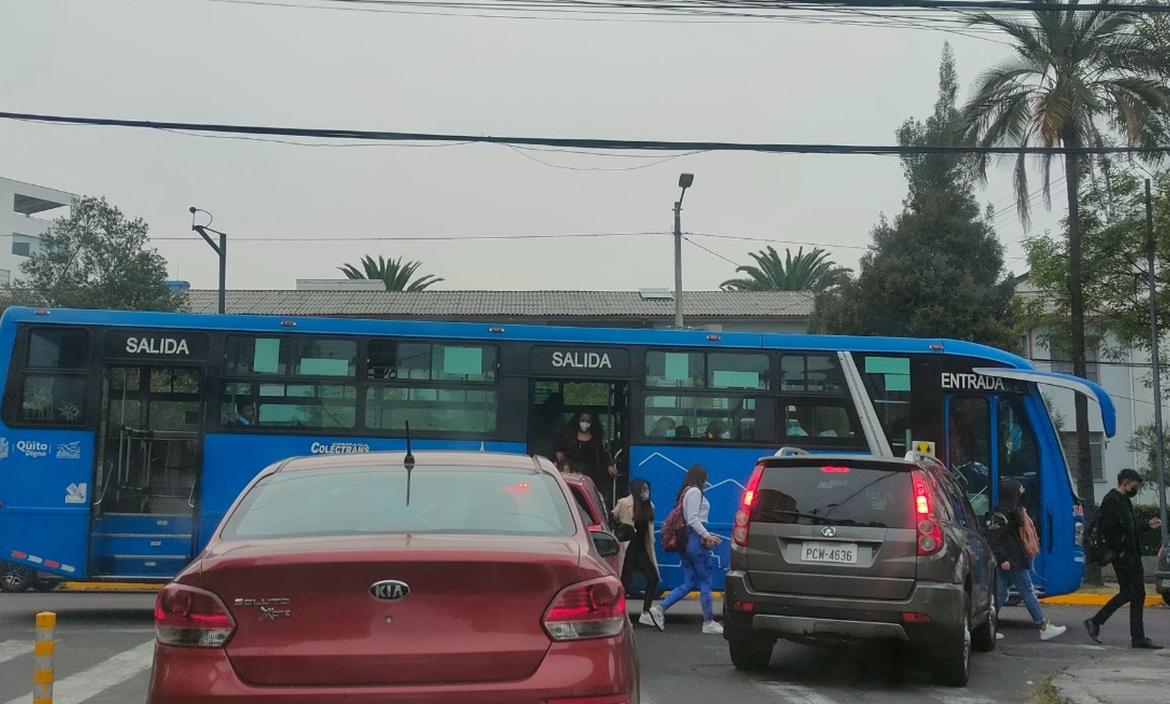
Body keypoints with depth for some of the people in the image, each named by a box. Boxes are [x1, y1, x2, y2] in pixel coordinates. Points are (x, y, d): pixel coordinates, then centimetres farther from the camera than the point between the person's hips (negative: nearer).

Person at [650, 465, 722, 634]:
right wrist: (707, 535, -15)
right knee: (705, 581, -2)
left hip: (687, 540, 9)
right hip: (696, 540, -9)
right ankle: (708, 622, 3)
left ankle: (660, 609, -1)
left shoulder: (686, 492, 20)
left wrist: (708, 535, 19)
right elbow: (693, 519, -17)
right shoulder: (695, 491, -9)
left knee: (689, 582, 8)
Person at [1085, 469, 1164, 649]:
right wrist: (1118, 550, -20)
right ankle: (1095, 622, 4)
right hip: (1122, 557, -10)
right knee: (1127, 593, -8)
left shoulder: (1125, 501, 18)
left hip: (1132, 555, 10)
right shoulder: (1111, 500, -13)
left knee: (1138, 594, 8)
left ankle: (1138, 638, 10)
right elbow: (1106, 528, -23)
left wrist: (1148, 526, 15)